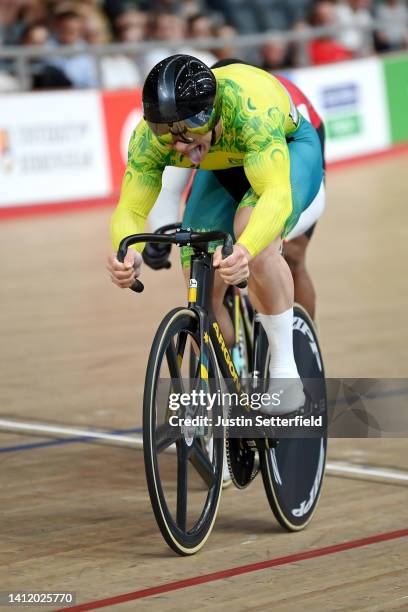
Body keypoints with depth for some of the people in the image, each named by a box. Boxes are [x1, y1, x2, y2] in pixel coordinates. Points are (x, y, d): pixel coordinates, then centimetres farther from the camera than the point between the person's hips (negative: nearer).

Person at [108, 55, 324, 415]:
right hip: (224, 170, 5)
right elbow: (130, 211, -29)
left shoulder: (249, 103, -43)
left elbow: (277, 194, -52)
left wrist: (245, 251, -71)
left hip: (290, 149, -5)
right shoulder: (150, 135, -30)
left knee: (258, 242, -35)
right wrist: (128, 254, -53)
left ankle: (285, 371, -21)